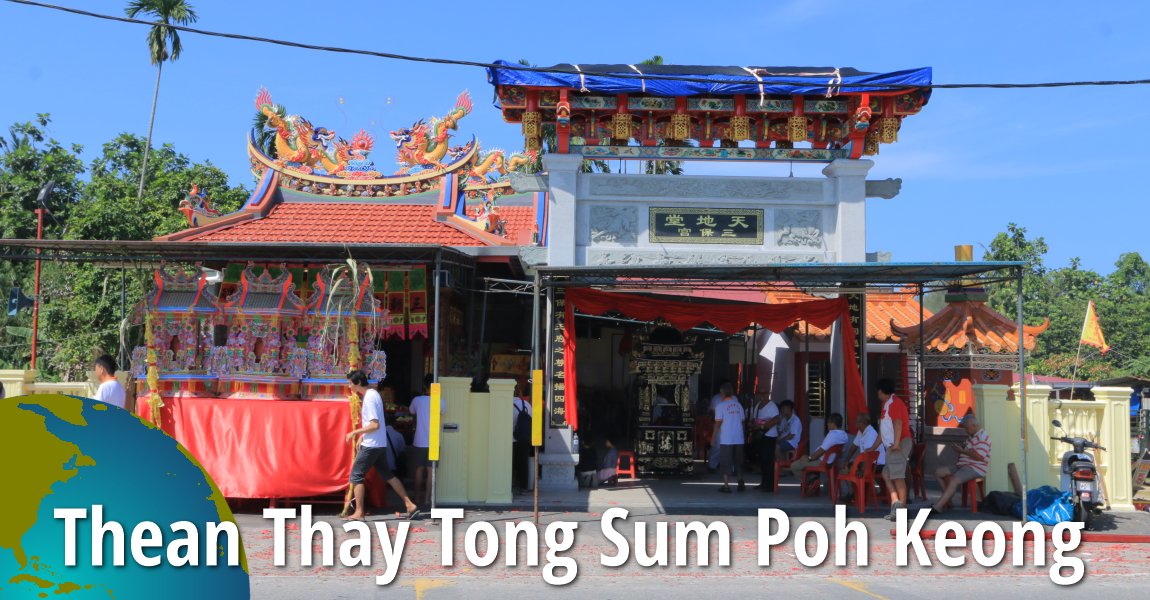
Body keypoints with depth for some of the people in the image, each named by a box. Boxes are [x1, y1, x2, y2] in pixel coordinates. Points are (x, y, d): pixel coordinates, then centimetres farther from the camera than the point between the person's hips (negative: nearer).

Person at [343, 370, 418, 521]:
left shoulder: (369, 398, -18)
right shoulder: (373, 394, 12)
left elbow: (375, 425, -23)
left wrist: (354, 433, -16)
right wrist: (362, 436, 19)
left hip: (371, 446, -10)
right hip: (380, 444, 10)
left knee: (356, 477, -1)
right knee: (387, 475, 14)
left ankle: (358, 513, 2)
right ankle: (410, 505, 14)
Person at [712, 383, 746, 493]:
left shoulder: (720, 406, -7)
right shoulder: (738, 405, 7)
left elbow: (718, 423, -9)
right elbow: (742, 420, 10)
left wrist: (714, 438, -3)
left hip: (726, 439, -4)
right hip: (739, 439, 4)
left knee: (726, 463, 1)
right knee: (738, 462, 16)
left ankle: (726, 486, -1)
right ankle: (741, 483, 18)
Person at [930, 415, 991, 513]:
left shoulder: (983, 436, -13)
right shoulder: (971, 435, 17)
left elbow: (980, 456, -23)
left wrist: (962, 451, -16)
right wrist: (959, 446, 8)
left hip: (976, 468, -10)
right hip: (964, 465, 10)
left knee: (954, 480, -32)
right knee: (938, 472, 1)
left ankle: (937, 507, -36)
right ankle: (948, 499, 0)